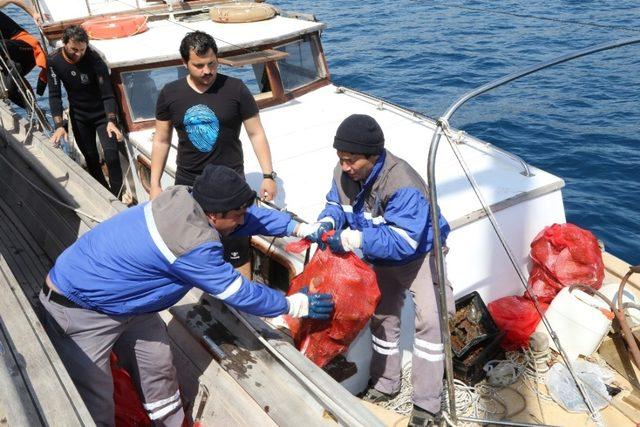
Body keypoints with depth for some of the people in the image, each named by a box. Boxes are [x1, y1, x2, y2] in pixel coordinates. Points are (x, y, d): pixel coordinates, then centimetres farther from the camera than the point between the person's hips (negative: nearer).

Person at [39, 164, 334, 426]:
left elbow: (252, 215, 3)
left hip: (115, 294, 9)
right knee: (96, 398, 0)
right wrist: (295, 305, -11)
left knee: (158, 363, 14)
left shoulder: (185, 198, -12)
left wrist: (299, 227, 3)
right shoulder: (192, 246, -34)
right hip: (78, 309, -9)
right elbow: (239, 293, -22)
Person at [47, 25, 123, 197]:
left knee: (111, 154, -17)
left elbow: (107, 94, -22)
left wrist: (111, 121, -36)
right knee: (91, 158, 8)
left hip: (102, 114, -3)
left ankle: (117, 198, -10)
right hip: (79, 116, 3)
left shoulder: (94, 59, -22)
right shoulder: (54, 61, -13)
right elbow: (54, 95, -14)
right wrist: (59, 126, -24)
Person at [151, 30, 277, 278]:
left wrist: (267, 175, -6)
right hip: (187, 184, 3)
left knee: (237, 252, 0)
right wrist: (155, 184, 6)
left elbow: (256, 134, -1)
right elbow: (162, 140, 7)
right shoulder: (170, 93, 0)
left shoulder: (235, 89, -7)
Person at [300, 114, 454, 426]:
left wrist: (353, 239, -47)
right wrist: (326, 223, -25)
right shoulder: (344, 173, -19)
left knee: (428, 320, -16)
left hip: (419, 254, -7)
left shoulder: (402, 185, -40)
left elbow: (403, 242, -44)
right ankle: (385, 384, 38)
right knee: (382, 317, 18)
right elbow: (336, 204, -2)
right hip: (382, 259, 7)